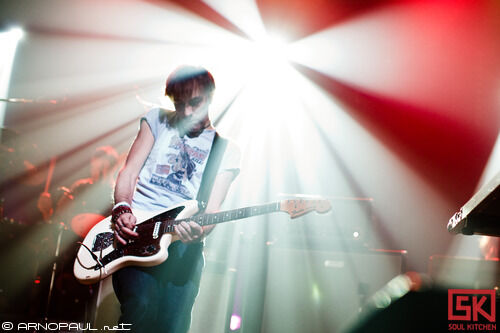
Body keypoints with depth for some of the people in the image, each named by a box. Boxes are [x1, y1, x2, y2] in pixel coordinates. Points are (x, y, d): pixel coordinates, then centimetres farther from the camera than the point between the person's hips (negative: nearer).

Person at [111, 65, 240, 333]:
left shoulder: (226, 150, 12)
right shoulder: (157, 120, 16)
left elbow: (211, 210, 3)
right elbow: (129, 172, 10)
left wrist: (199, 231, -21)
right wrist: (122, 210, -10)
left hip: (184, 241, 1)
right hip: (135, 228, 0)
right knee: (140, 309, -25)